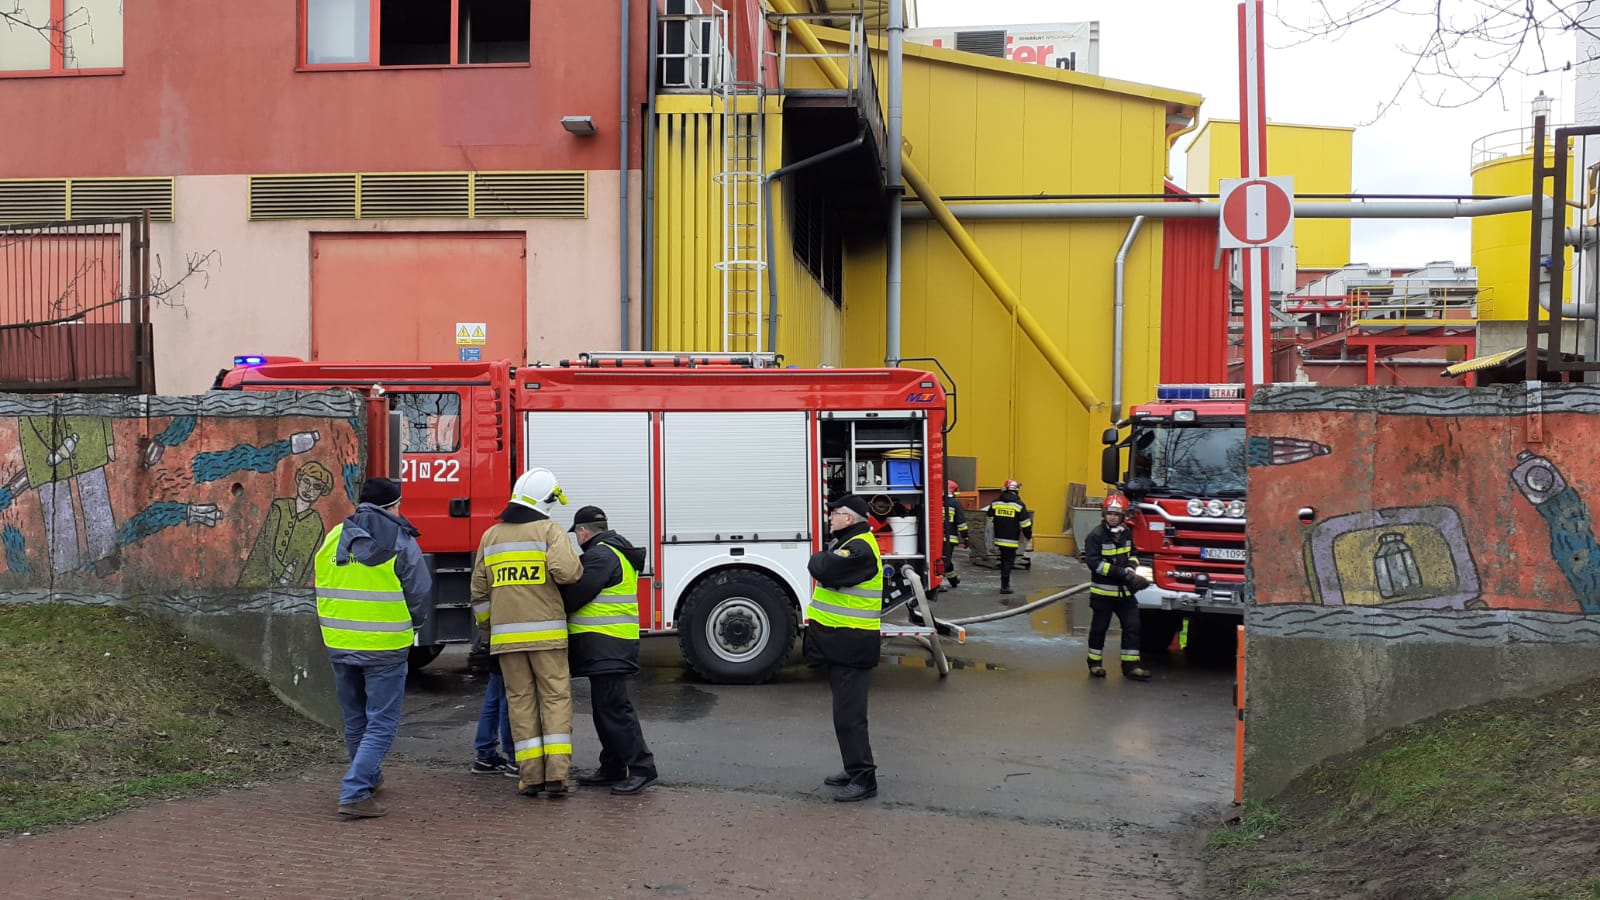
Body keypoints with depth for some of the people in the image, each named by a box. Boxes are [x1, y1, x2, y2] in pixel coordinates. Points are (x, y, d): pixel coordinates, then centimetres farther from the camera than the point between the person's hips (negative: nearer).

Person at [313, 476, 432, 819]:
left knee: (355, 720, 21)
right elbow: (420, 593, -6)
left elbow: (319, 587, 12)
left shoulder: (332, 538, 7)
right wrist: (413, 623, 14)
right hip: (385, 648, -5)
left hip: (339, 646, 5)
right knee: (381, 723, 1)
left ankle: (369, 778, 40)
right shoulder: (400, 542, -8)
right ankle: (354, 793, -10)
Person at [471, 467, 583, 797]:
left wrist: (486, 629, 24)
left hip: (506, 634, 4)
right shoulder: (549, 530, -4)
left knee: (521, 700, 9)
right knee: (555, 697, 2)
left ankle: (531, 773, 7)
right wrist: (577, 568, 1)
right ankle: (556, 774, -4)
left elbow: (479, 592, 15)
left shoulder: (490, 537, 11)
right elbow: (566, 571, -21)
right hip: (545, 631, -4)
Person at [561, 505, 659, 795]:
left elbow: (576, 593, -18)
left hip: (607, 647, -11)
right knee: (603, 707, 15)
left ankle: (642, 768, -10)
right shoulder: (616, 552, 21)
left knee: (614, 707, -10)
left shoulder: (601, 555, -14)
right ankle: (612, 768, 22)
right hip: (607, 647, 11)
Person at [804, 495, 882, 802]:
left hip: (851, 645, -11)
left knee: (849, 713, -8)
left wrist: (818, 559, -8)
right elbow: (822, 568, 17)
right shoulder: (850, 543, 16)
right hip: (841, 641, 11)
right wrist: (823, 561, -4)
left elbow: (824, 569, -28)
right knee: (845, 710, 17)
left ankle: (864, 779, -4)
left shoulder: (860, 548, -19)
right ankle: (854, 770, 26)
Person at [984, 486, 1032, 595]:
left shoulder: (995, 502, 3)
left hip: (999, 538, 4)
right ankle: (1004, 586, -3)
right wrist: (1028, 534, 10)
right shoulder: (1018, 504, -9)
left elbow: (990, 518, 13)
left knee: (1004, 560, 20)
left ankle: (1004, 583, 27)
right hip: (1011, 540, -4)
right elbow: (1025, 523, -6)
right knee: (1008, 561, 0)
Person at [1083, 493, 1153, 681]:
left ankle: (1130, 665, 8)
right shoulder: (1096, 535, -13)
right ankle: (1095, 663, 21)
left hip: (1125, 590, 5)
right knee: (1099, 627, 7)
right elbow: (1093, 562, -21)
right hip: (1103, 590, -5)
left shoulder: (1127, 533, 7)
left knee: (1132, 626, 2)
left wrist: (1132, 566, -3)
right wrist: (1122, 573, -24)